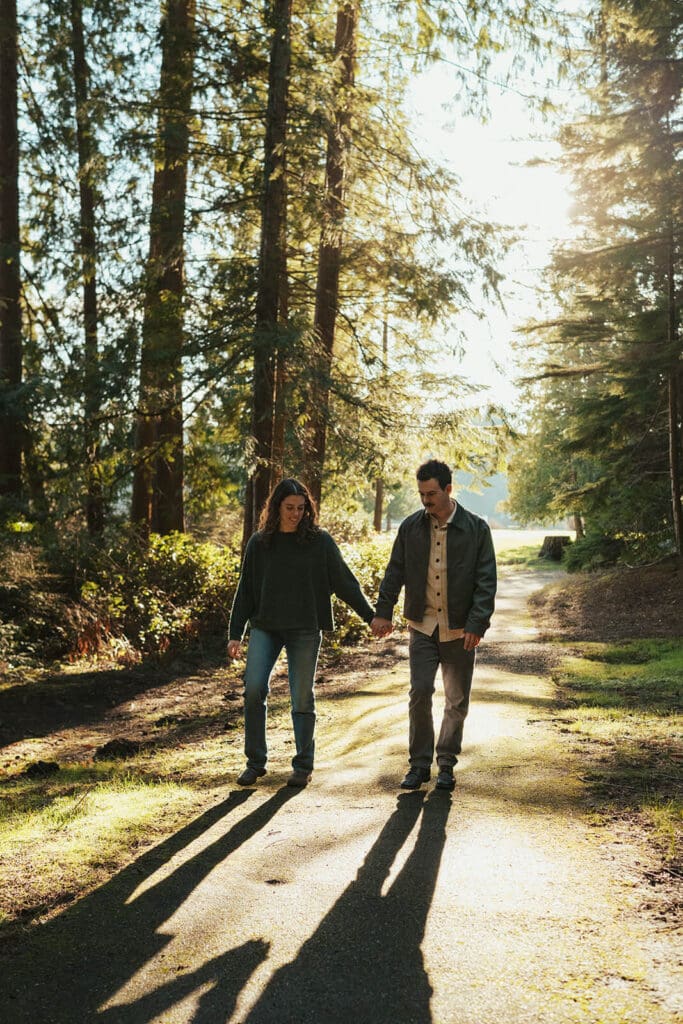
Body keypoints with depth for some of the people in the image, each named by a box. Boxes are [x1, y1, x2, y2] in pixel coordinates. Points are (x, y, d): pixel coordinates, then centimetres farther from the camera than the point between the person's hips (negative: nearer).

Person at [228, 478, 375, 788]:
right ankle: (255, 762, 5)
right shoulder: (259, 542, 6)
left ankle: (303, 765, 17)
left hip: (305, 630, -2)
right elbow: (245, 590, 10)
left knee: (302, 698, 3)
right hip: (265, 626, 2)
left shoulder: (319, 541, -1)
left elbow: (344, 582, 4)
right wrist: (235, 633, 6)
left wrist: (371, 616, 3)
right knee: (253, 689, -10)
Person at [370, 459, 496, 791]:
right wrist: (383, 611, 3)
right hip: (422, 626, 1)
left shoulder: (476, 529, -6)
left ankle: (446, 764, 22)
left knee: (457, 701, 7)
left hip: (459, 629, -1)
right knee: (420, 692, -7)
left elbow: (486, 581, -6)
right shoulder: (410, 527, 1)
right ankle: (419, 764, 7)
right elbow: (395, 572, 10)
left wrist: (477, 624, -14)